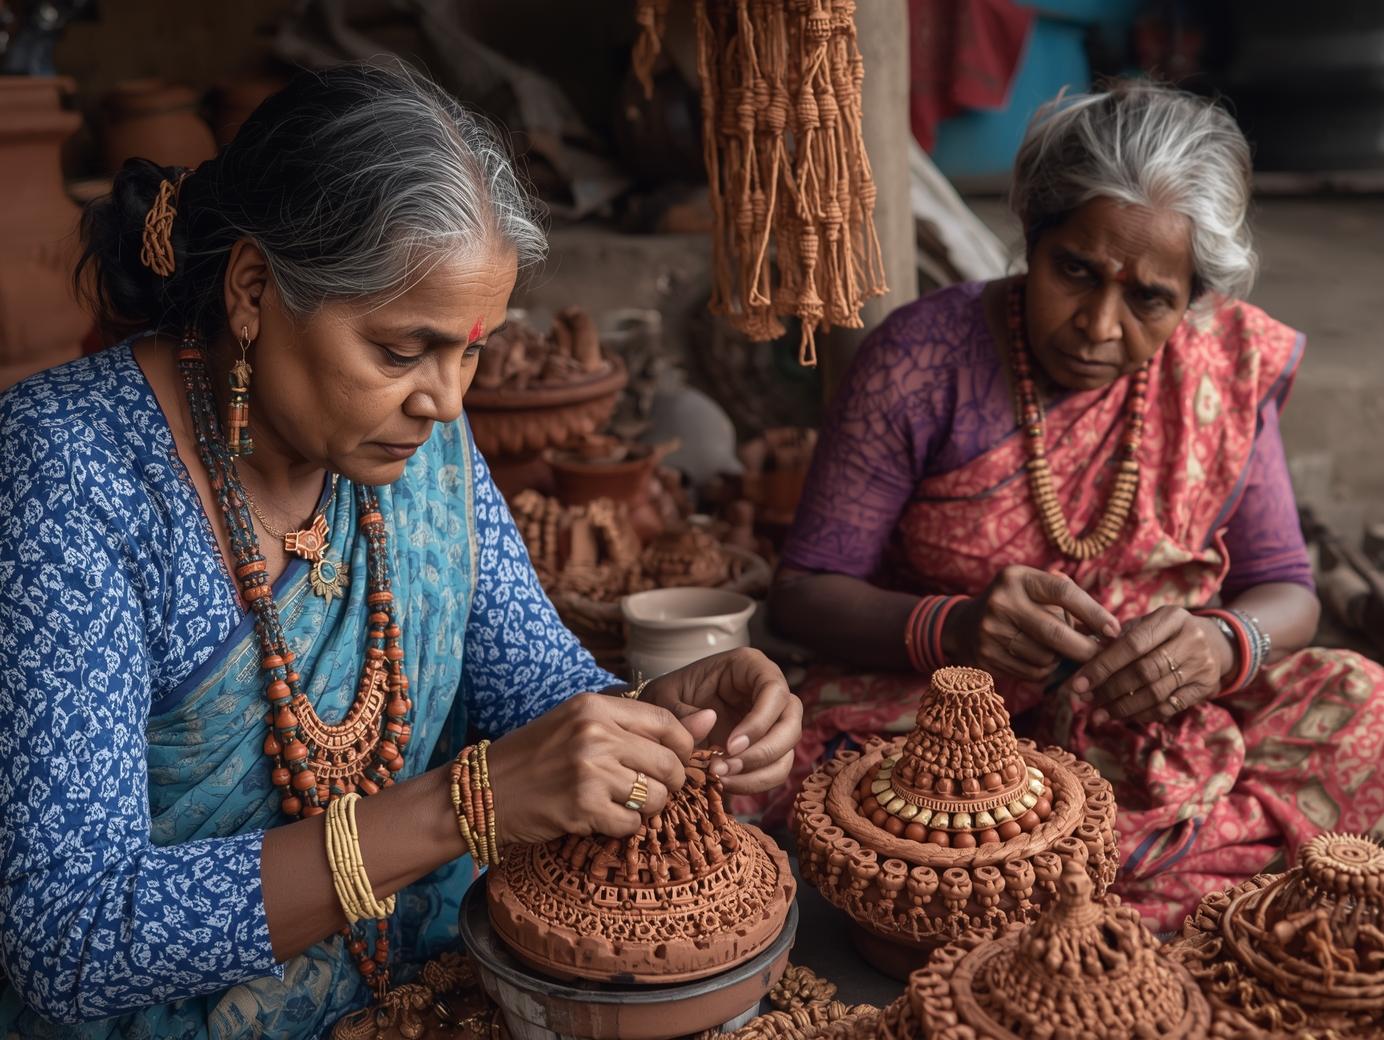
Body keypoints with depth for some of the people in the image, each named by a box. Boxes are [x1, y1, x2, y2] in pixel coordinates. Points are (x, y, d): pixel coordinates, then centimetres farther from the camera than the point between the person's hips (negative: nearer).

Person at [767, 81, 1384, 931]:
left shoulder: (1230, 366, -2)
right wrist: (950, 629, -32)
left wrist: (1222, 643, -23)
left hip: (1163, 734, 2)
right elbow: (805, 591, -11)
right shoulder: (922, 359, -12)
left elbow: (1284, 591, 2)